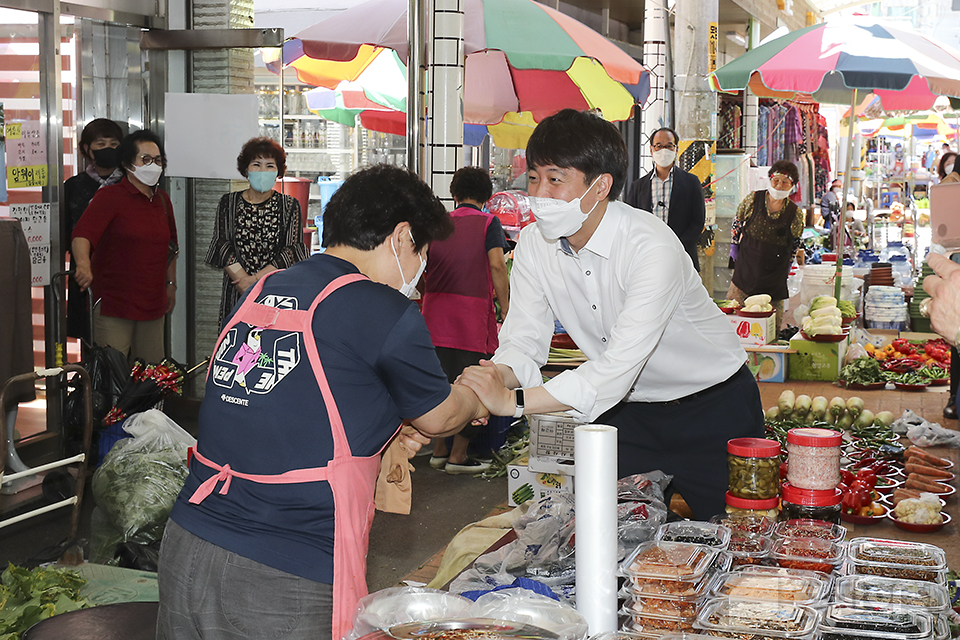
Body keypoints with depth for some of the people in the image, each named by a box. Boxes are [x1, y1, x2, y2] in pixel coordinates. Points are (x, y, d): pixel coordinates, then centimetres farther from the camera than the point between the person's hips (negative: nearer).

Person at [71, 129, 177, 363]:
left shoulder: (162, 199, 14)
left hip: (153, 305, 6)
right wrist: (83, 264, -42)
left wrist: (171, 284, 23)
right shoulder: (110, 196, -7)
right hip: (113, 304, -6)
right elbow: (82, 235, -23)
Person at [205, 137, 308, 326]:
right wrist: (247, 286, -12)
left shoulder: (289, 205, 6)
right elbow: (222, 247, 1)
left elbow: (294, 250, -3)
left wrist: (255, 278, -13)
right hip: (236, 296, 1)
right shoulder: (228, 203, 10)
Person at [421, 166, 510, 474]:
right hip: (472, 314, -5)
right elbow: (496, 265, -13)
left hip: (435, 311, 5)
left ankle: (439, 450, 21)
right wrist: (506, 311, -10)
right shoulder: (488, 223, 2)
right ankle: (457, 456, 4)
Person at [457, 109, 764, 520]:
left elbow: (618, 369, -39)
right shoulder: (533, 244, -10)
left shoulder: (653, 247, -31)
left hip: (714, 410, -5)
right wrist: (496, 378, -33)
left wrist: (513, 401, -45)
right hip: (628, 410, 5)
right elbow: (523, 340, -9)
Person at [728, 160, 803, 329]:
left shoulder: (795, 213, -4)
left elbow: (795, 245, 11)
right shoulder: (753, 199, -4)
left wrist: (786, 268, 12)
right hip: (746, 269, 0)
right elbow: (737, 223, 11)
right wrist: (735, 249, 11)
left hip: (774, 278, 0)